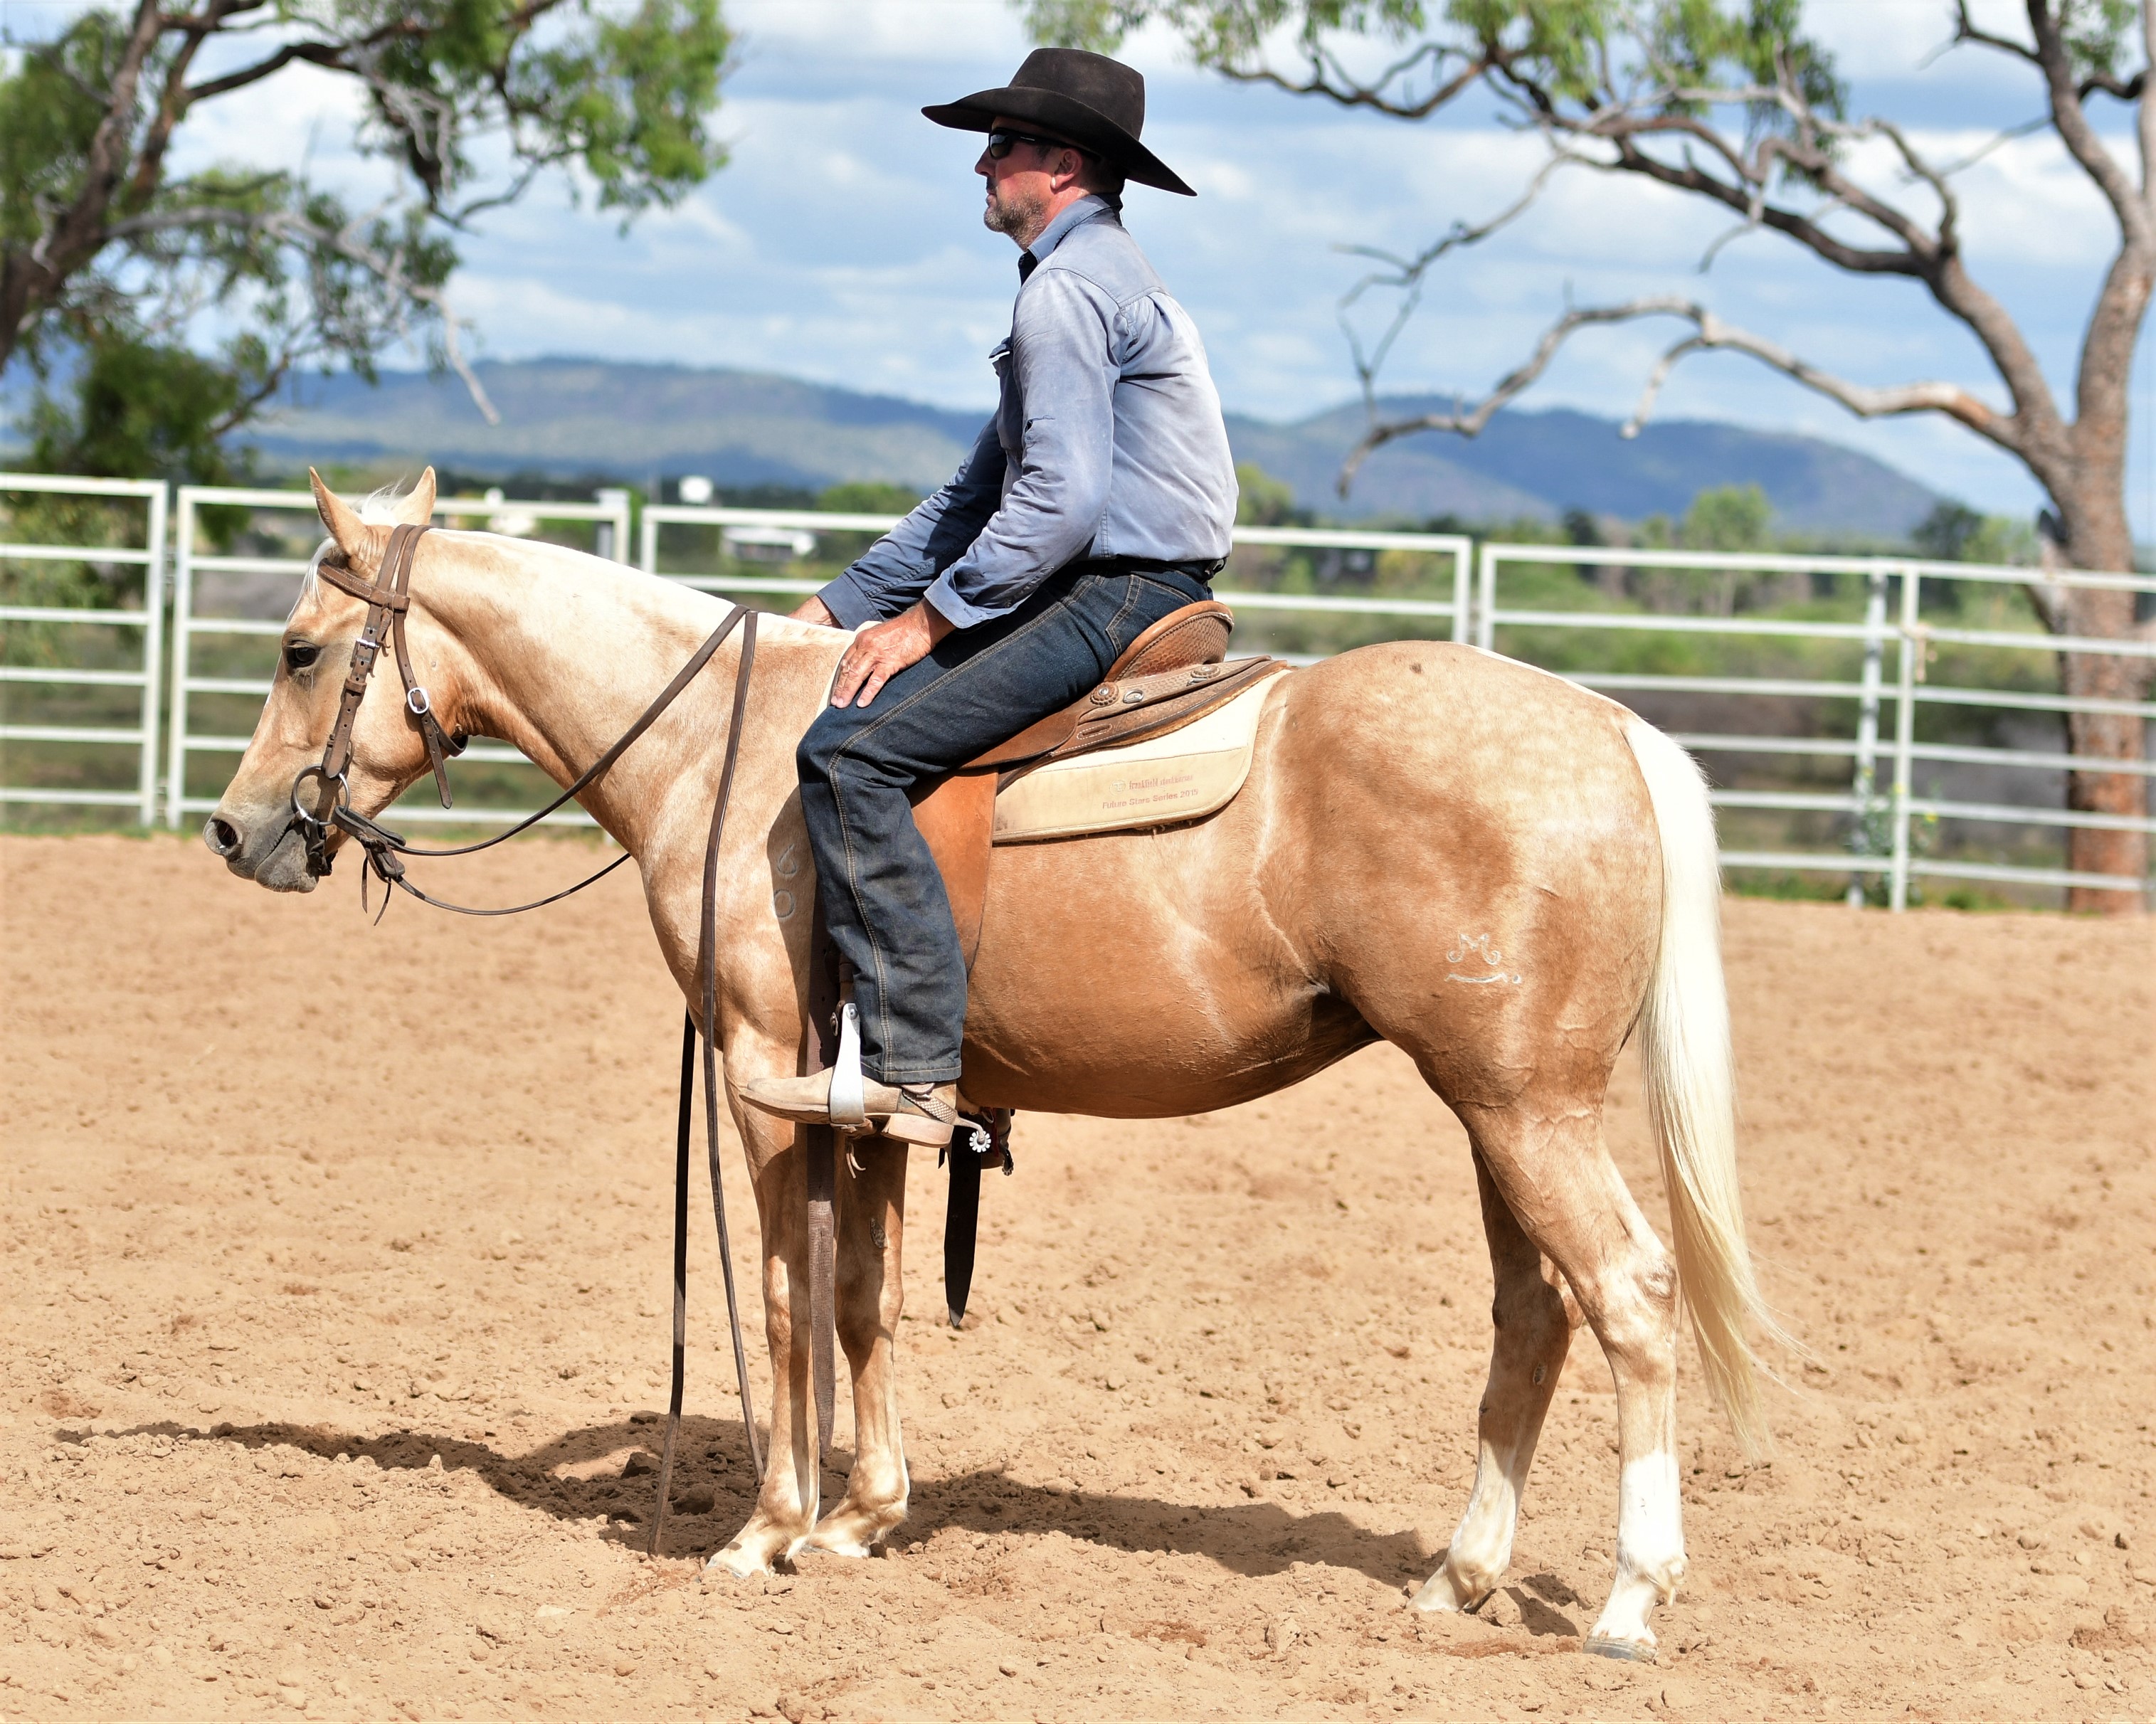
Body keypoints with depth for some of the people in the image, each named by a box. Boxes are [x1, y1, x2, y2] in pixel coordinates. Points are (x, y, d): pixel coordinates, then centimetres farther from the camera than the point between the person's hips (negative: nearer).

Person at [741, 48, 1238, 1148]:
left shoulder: (1066, 290, -10)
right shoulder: (1098, 278, 24)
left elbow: (1061, 502, -21)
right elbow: (979, 494, 26)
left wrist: (931, 618, -14)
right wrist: (835, 610, 21)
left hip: (1110, 597, -11)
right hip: (1123, 600, 11)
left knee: (852, 750, -20)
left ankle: (911, 1066, -26)